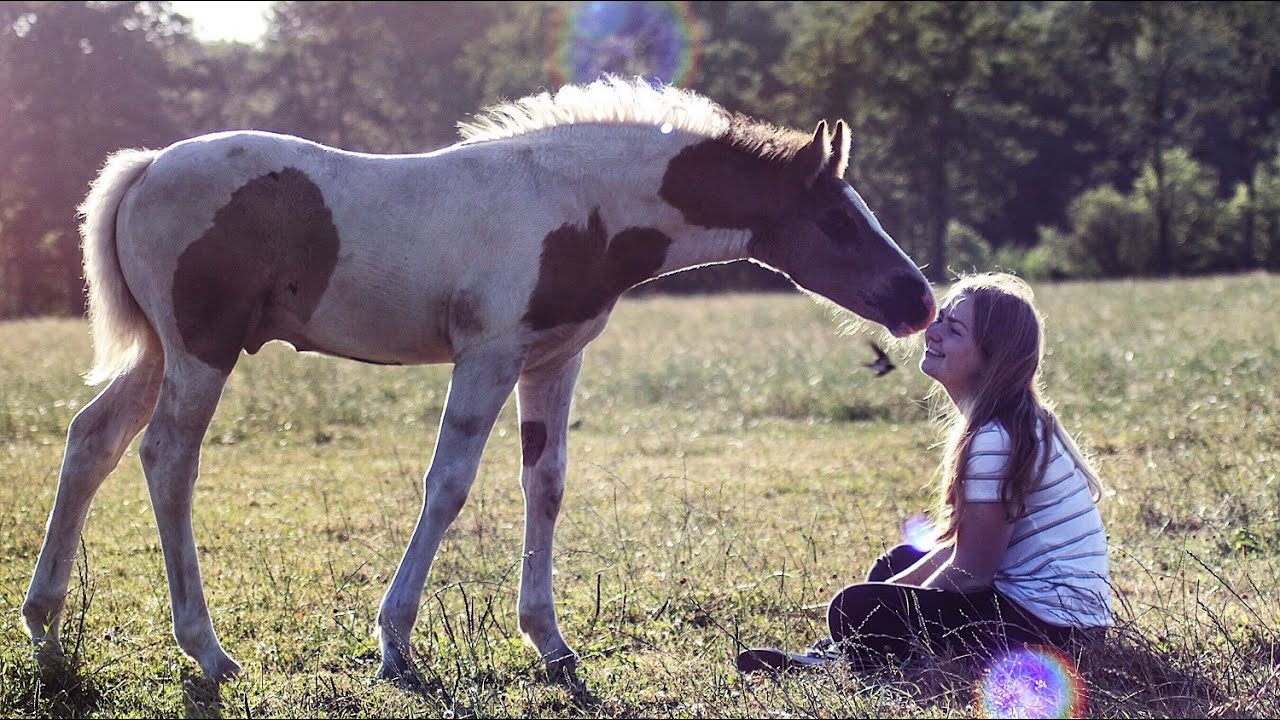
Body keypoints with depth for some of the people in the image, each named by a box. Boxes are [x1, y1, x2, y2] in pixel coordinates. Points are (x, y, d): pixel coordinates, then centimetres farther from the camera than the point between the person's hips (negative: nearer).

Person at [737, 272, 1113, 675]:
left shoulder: (996, 440, -20)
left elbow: (969, 573, -16)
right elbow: (960, 545, 15)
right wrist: (893, 590, 8)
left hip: (1048, 621, -11)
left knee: (855, 610, -17)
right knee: (898, 562, 28)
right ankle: (829, 657, 19)